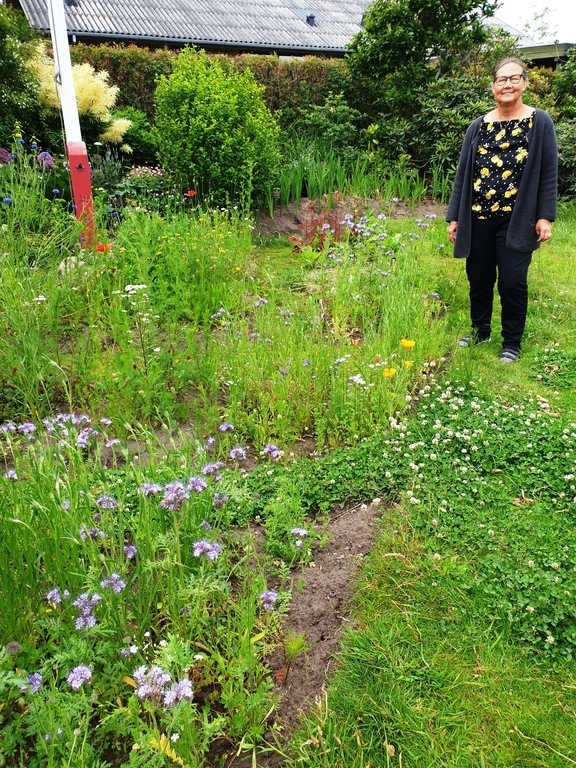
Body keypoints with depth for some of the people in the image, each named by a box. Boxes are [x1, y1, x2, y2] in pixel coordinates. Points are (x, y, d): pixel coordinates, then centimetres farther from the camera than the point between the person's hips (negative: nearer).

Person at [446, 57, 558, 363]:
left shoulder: (540, 122, 0)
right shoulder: (478, 126, 8)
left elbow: (548, 174, -1)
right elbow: (463, 174, 8)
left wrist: (545, 216, -8)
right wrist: (454, 216, 4)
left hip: (517, 221, -3)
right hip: (478, 218, 3)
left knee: (512, 281, -2)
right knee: (478, 278, 10)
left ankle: (512, 342, 16)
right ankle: (480, 330, 31)